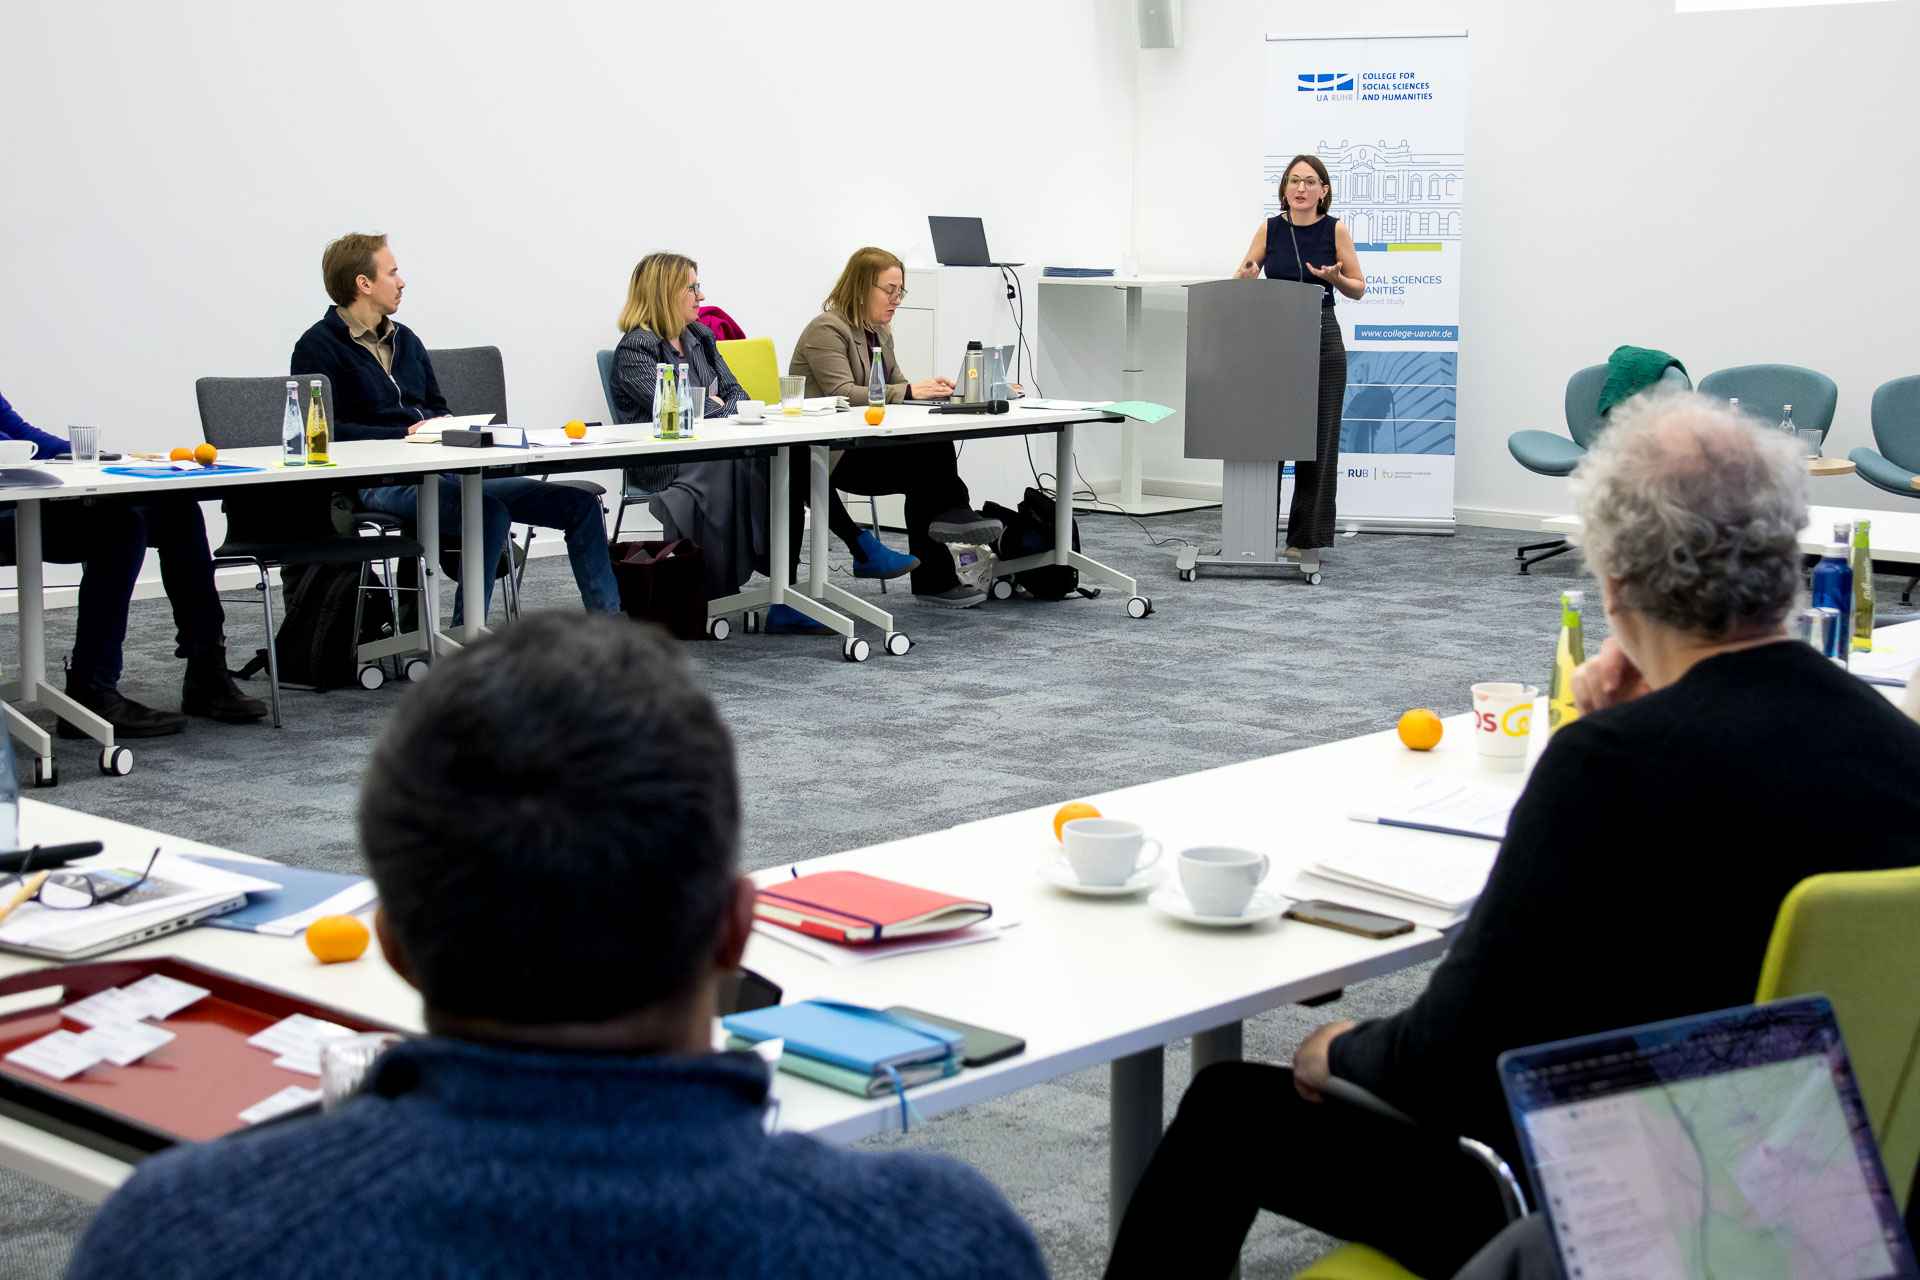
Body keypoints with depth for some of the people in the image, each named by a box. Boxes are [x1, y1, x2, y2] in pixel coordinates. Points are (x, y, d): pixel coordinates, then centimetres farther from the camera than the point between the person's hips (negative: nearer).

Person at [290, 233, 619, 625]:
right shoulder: (318, 347, 0)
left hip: (444, 468, 8)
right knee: (489, 512, -37)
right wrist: (405, 434, -16)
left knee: (580, 504, -2)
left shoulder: (404, 339, 24)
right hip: (382, 483, -8)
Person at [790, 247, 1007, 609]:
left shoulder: (880, 332, 18)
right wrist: (910, 392, -29)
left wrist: (930, 388, -7)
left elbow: (896, 387, 16)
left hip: (860, 444, 9)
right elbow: (842, 394, -23)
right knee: (929, 452, -28)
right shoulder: (826, 330, -11)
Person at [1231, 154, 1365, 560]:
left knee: (1317, 441, 0)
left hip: (1321, 341, -2)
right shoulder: (1270, 229, 3)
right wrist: (1246, 277, -15)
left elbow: (1358, 289, 3)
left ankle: (1307, 539, 7)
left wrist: (1335, 278, -18)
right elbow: (1239, 281, 8)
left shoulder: (1335, 229, -2)